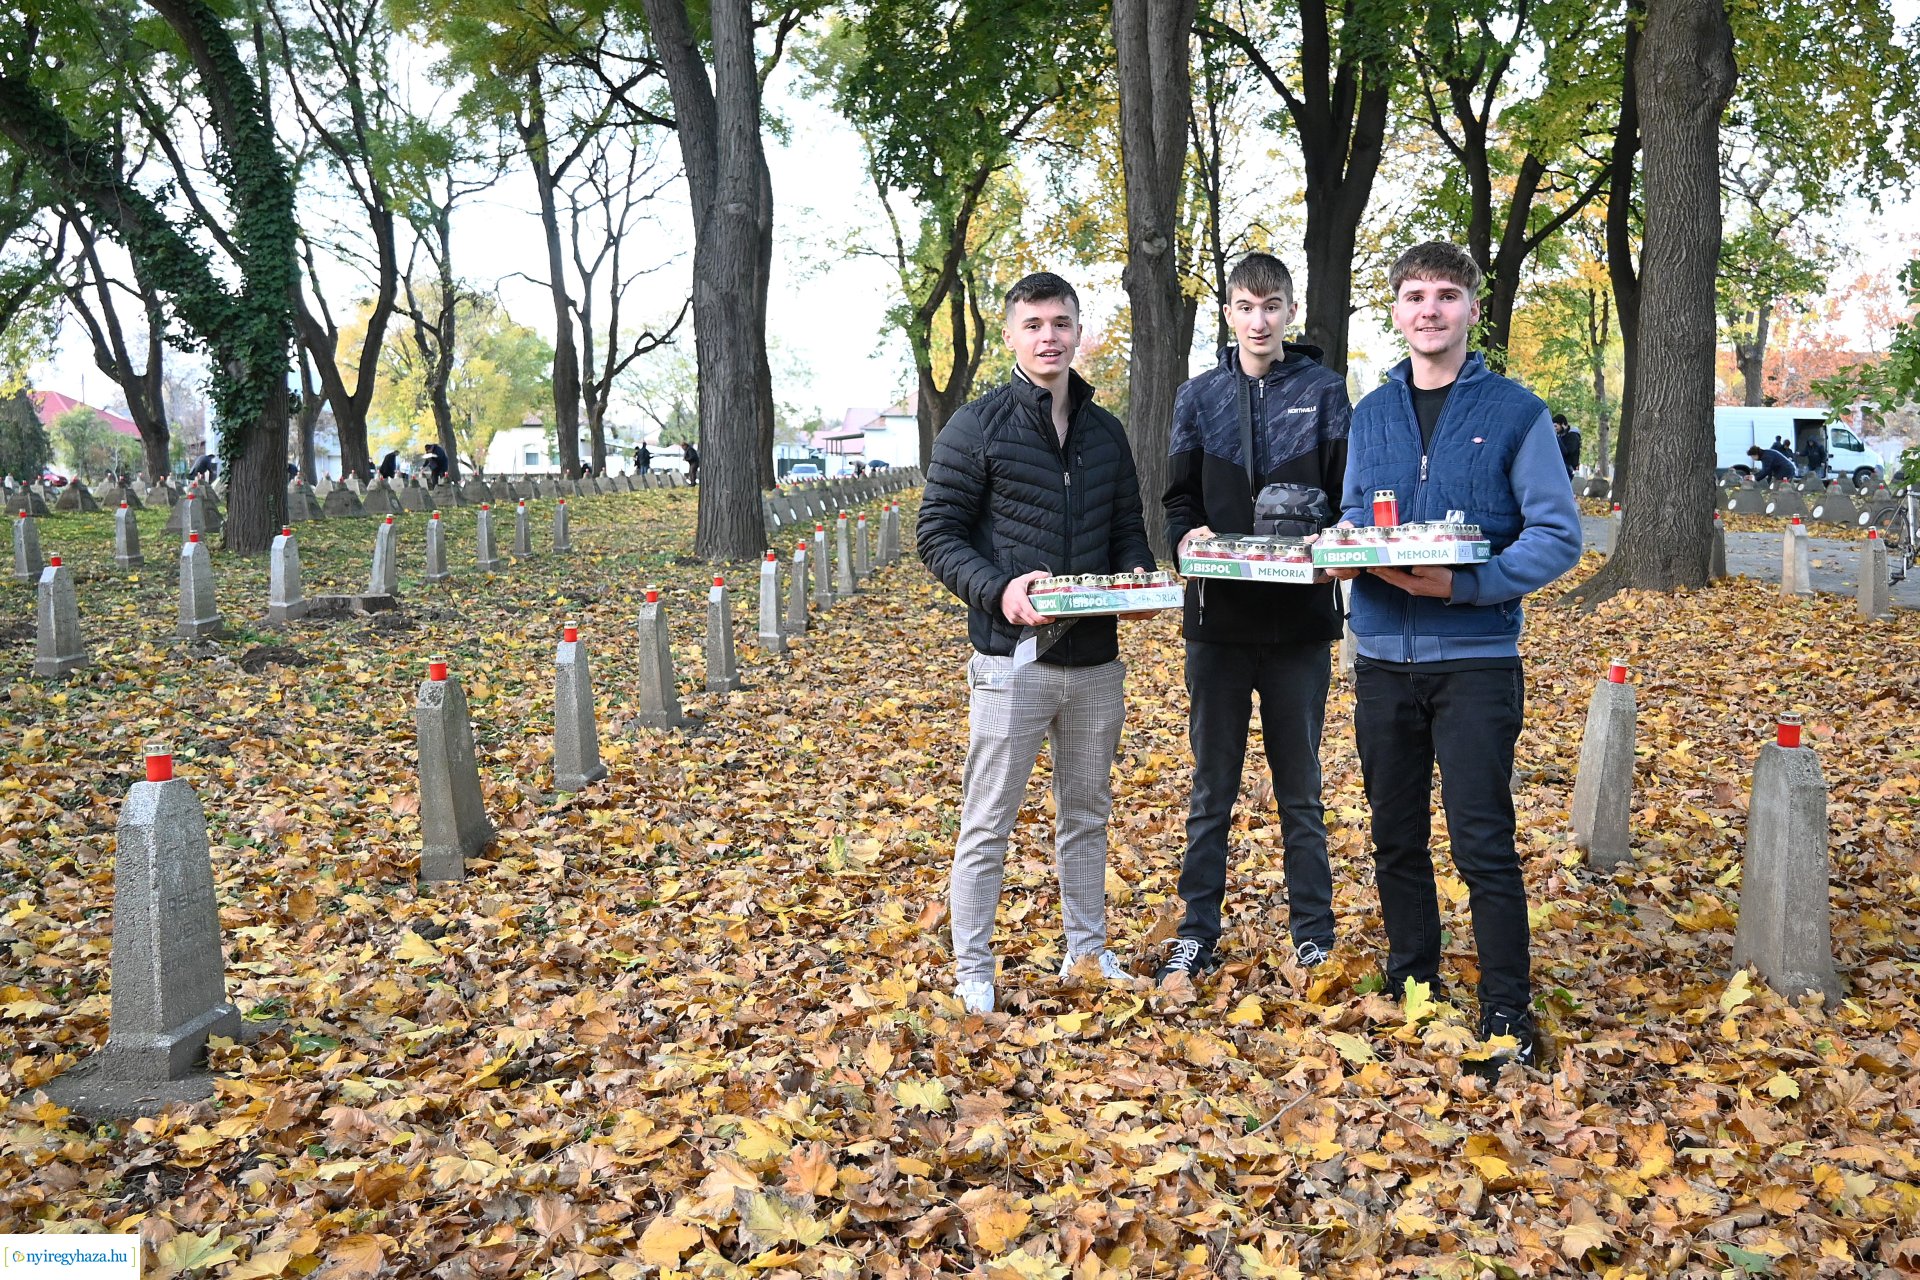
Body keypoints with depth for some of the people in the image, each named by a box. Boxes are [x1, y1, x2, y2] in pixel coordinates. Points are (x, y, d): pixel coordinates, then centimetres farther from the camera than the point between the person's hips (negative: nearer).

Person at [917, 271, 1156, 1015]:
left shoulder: (1106, 432, 11)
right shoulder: (976, 428, -5)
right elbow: (938, 535, -6)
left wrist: (1138, 576, -5)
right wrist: (997, 589, -22)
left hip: (1096, 660, 5)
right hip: (1011, 659, -5)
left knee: (1087, 814, 16)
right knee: (988, 825, 1)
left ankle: (1088, 950, 31)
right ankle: (972, 974, 13)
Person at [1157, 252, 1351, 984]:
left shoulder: (1324, 392, 2)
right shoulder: (1199, 397, 7)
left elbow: (1348, 499, 0)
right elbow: (1179, 500, 6)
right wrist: (1188, 538, -15)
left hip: (1300, 620, -1)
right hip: (1217, 619, 1)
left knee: (1301, 791, 10)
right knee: (1211, 789, 10)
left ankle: (1314, 937, 22)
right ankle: (1197, 934, 20)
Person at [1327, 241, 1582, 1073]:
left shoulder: (1515, 412, -3)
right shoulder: (1371, 413, 11)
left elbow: (1557, 536, -6)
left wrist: (1465, 584, -20)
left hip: (1475, 657, -4)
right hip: (1383, 655, 5)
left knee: (1483, 843, -2)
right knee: (1395, 837, 13)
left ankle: (1508, 1017, 10)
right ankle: (1410, 986, 29)